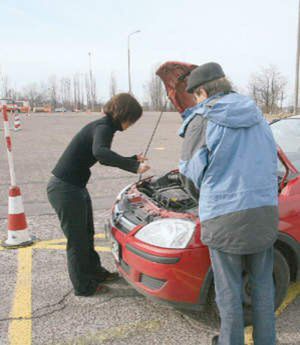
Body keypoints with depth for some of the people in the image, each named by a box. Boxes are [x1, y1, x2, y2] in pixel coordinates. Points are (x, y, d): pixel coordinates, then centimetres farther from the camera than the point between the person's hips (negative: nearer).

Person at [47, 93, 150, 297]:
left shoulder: (104, 127, 11)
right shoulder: (103, 127, -20)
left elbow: (106, 159, 24)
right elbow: (99, 152, -42)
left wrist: (133, 159, 23)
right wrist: (133, 166, -43)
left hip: (76, 187, 10)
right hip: (65, 189, -10)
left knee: (87, 234, 23)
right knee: (77, 240, 4)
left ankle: (95, 272, 41)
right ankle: (84, 286, 21)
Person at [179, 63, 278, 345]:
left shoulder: (201, 121, -7)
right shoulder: (257, 116, 10)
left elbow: (190, 171, -1)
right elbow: (271, 159, 16)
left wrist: (204, 199, 19)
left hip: (225, 216, -5)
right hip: (265, 211, 6)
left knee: (228, 289, 12)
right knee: (262, 283, 20)